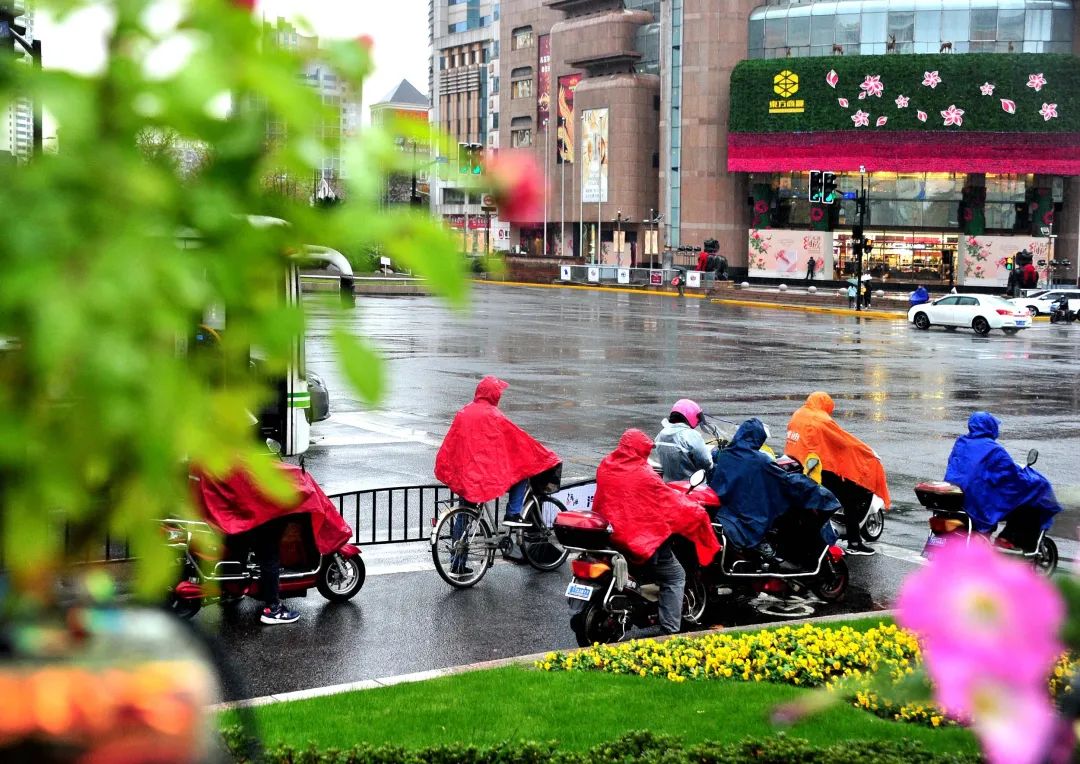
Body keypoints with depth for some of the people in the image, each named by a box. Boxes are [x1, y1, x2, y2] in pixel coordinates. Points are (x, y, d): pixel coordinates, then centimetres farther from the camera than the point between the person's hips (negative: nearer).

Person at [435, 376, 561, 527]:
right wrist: (545, 456, 4)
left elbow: (449, 444, 13)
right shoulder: (493, 415, -11)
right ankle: (513, 514, 4)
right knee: (522, 474, 11)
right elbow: (520, 439, -6)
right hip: (490, 473, -6)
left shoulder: (463, 413, 7)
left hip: (463, 477, 6)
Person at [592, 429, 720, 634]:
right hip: (641, 539, -8)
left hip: (610, 532, 8)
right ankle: (670, 631, -2)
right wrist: (696, 511, 8)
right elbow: (670, 502, -8)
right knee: (675, 576, 7)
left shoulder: (605, 467, 2)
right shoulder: (643, 475, -16)